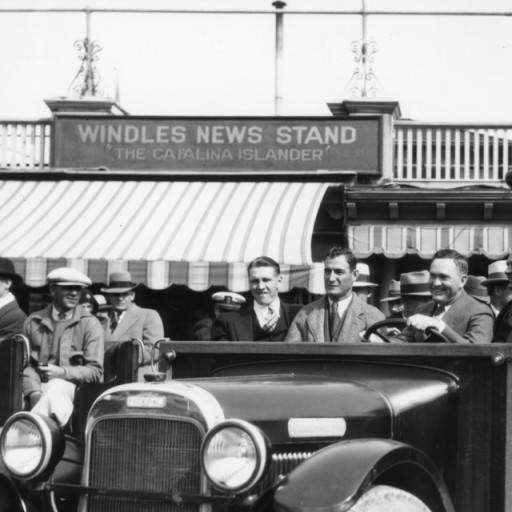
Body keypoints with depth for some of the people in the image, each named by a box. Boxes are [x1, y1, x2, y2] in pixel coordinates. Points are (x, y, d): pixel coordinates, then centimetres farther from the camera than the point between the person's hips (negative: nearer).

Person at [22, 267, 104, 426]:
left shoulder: (90, 324, 8)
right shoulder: (33, 322, 15)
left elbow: (95, 371, 1)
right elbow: (25, 364, 8)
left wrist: (62, 372, -14)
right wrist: (34, 393, -12)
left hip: (72, 386, -1)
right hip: (39, 385, 1)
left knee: (56, 389, -37)